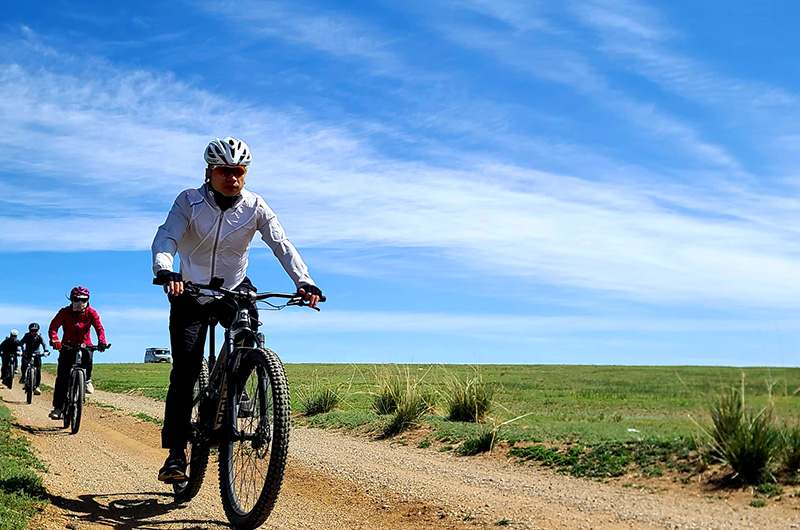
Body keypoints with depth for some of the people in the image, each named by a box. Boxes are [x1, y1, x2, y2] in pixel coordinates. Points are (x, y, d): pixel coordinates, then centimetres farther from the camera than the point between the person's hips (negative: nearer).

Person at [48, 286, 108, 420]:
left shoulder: (91, 313, -4)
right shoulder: (64, 312, -5)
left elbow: (99, 327, -15)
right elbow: (53, 327, -15)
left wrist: (101, 341, -36)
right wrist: (54, 340, -36)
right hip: (67, 346, 0)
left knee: (88, 357, -35)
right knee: (62, 377, -11)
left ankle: (87, 380, -4)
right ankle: (58, 407, -6)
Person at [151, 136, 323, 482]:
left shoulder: (255, 207, -7)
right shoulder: (189, 202, -11)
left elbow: (281, 245, -16)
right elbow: (166, 237, -23)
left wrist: (303, 281, -33)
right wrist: (164, 271, -45)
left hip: (234, 289, 2)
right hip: (191, 292, -1)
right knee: (185, 369, -10)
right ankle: (176, 453, -5)